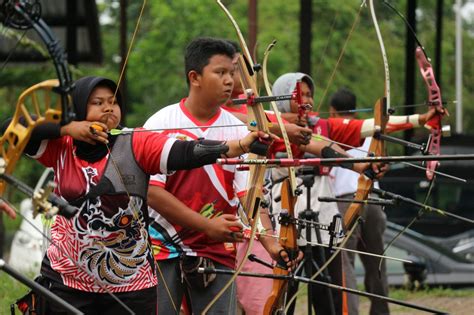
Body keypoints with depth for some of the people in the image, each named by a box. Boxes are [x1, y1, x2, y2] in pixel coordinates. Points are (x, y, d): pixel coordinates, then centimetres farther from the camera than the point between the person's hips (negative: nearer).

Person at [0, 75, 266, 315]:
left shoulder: (136, 145, -3)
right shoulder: (62, 147, 4)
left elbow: (186, 152, -17)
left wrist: (242, 145, -33)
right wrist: (66, 129, -9)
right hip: (67, 282, 1)